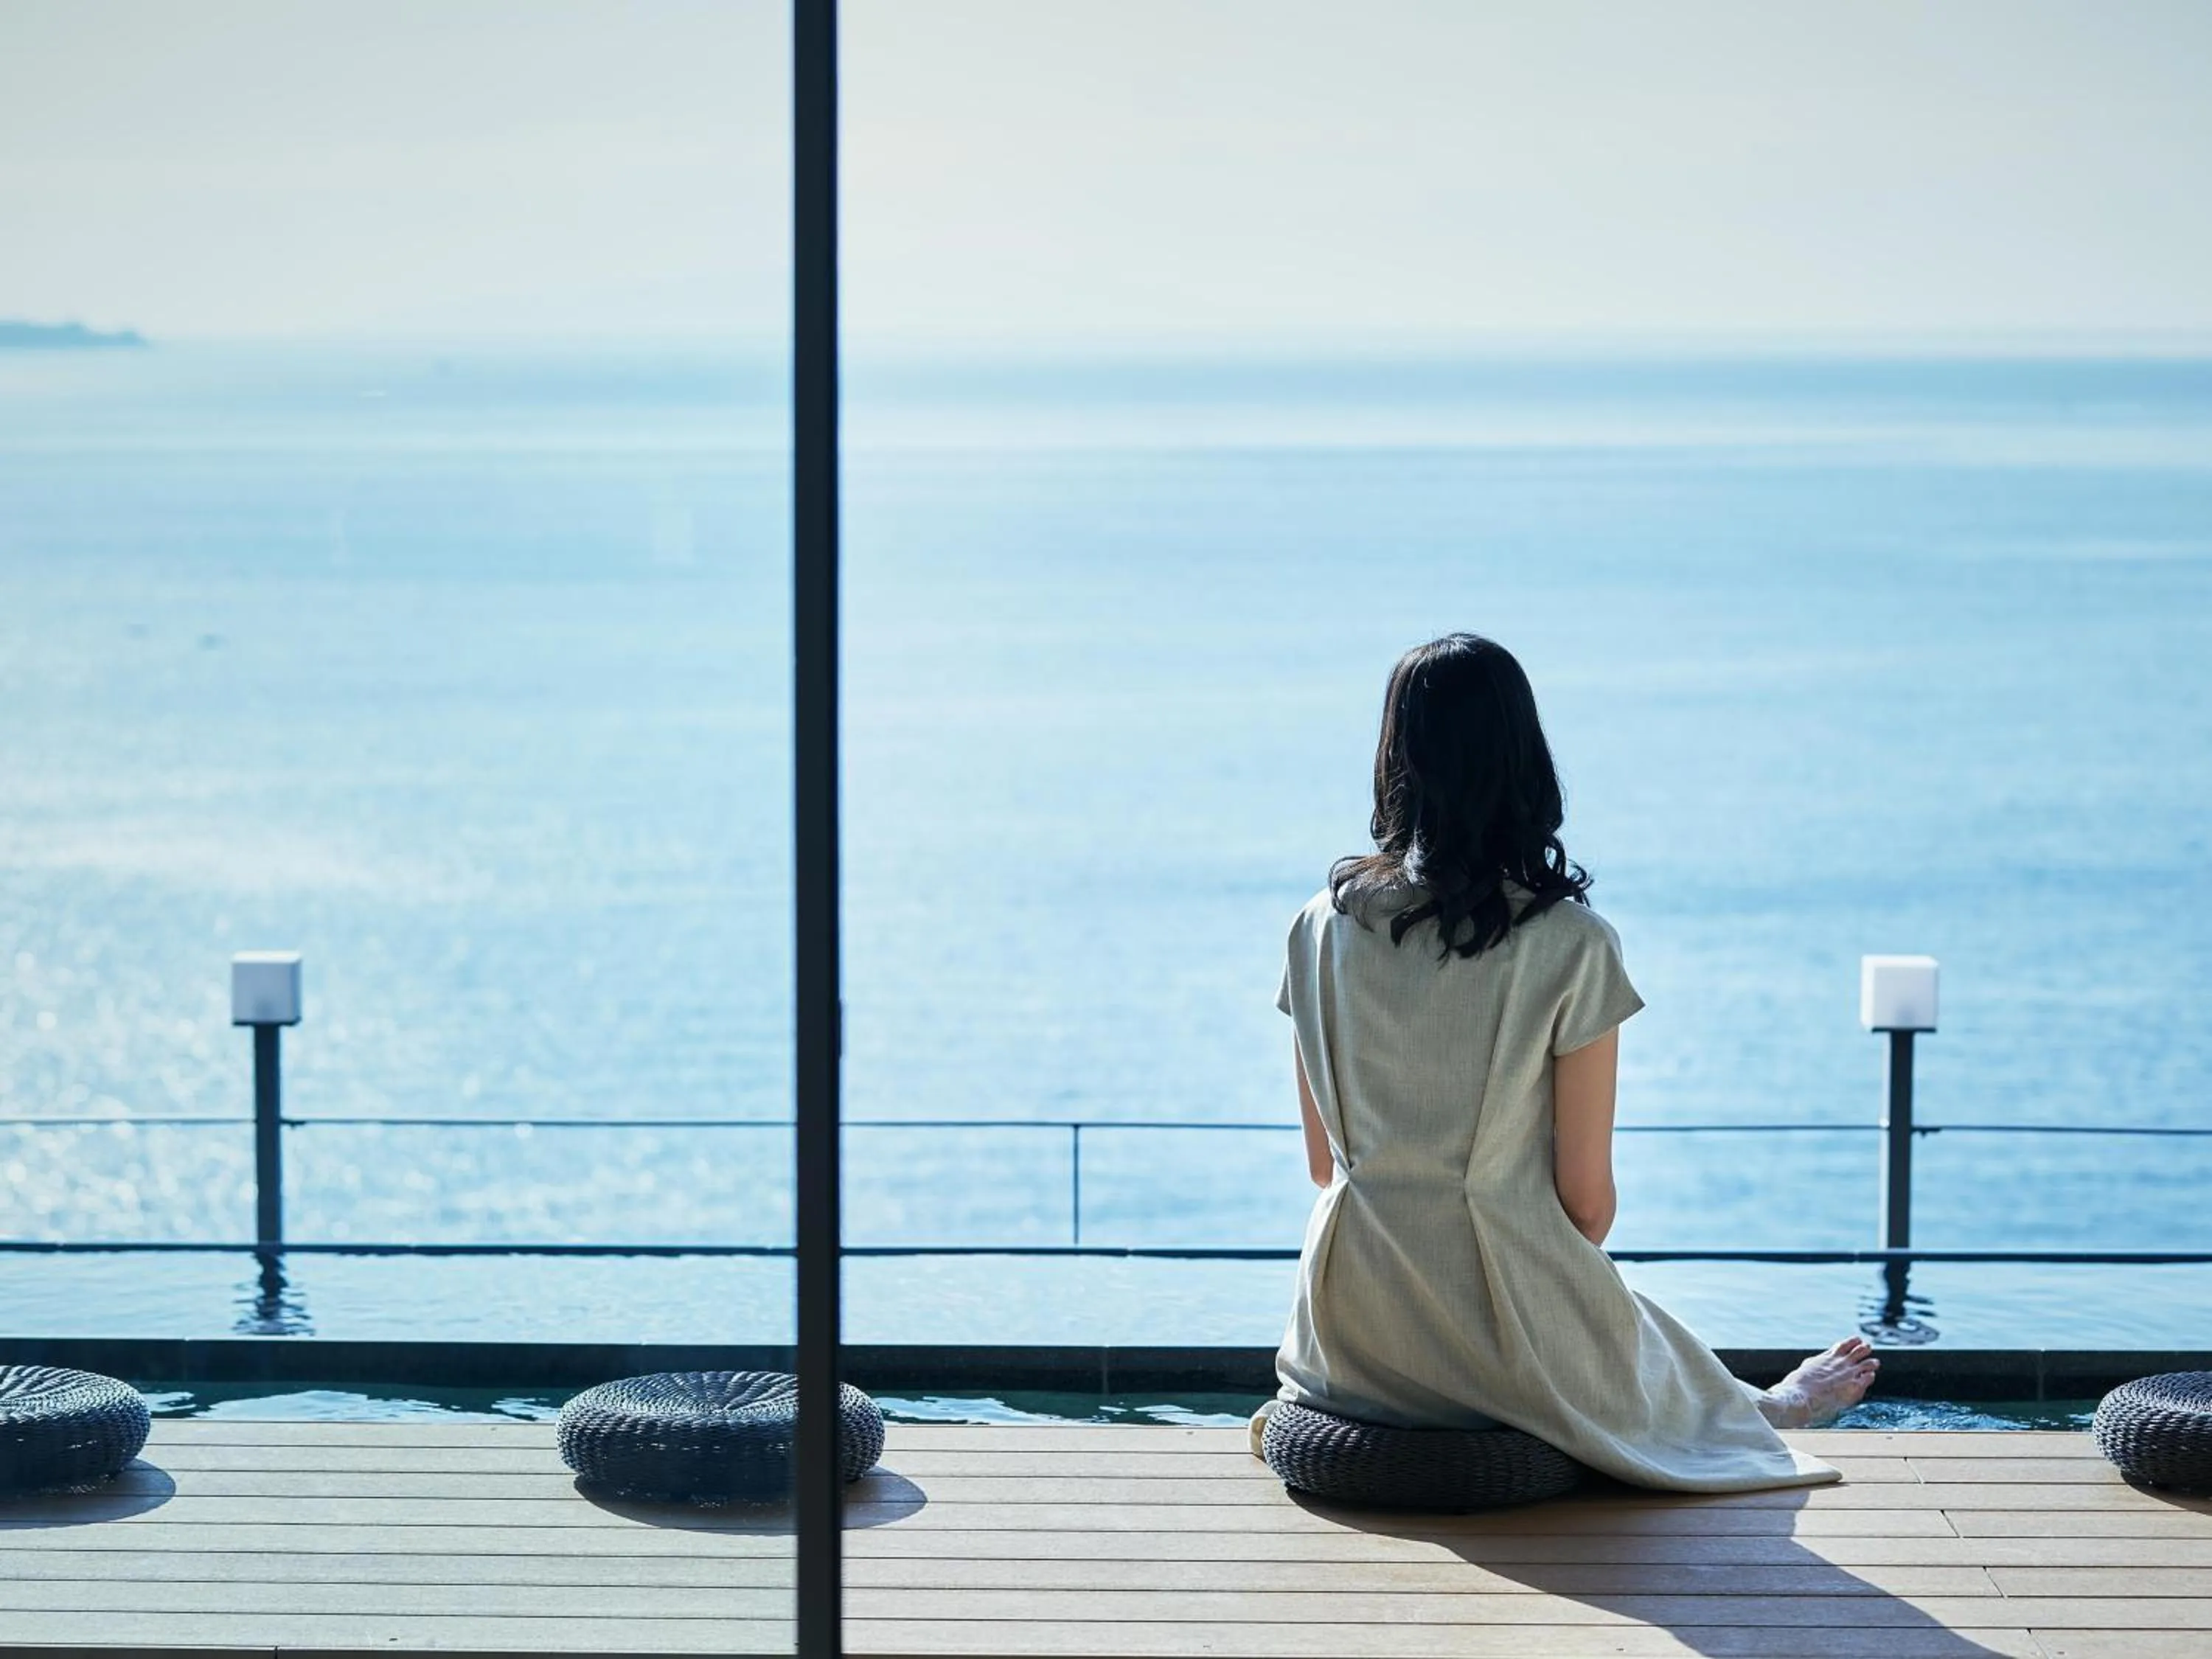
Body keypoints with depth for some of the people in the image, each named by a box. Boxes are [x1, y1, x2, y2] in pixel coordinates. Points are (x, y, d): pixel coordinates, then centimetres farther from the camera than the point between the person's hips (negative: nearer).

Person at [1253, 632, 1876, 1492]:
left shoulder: (1325, 926, -5)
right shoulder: (1570, 945, -16)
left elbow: (1324, 1160, 4)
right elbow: (1586, 1195, -10)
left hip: (1353, 1320, 3)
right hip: (1505, 1315, -3)